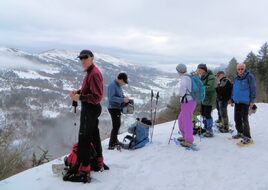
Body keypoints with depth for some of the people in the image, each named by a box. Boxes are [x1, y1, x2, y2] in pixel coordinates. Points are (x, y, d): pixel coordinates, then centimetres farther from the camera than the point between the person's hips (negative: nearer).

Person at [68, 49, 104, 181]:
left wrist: (80, 97, -23)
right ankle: (99, 161, 38)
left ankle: (84, 169, 1)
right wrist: (77, 92, 3)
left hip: (90, 109, -11)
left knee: (84, 138, -5)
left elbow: (97, 97, -25)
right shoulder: (91, 72, 10)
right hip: (91, 108, 11)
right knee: (94, 135, 22)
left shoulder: (94, 74, -22)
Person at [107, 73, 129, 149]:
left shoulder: (119, 85, 11)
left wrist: (124, 97, 2)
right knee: (116, 126, -11)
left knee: (118, 124, 20)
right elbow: (111, 97, -26)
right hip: (113, 108, -10)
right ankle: (111, 145, -7)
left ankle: (115, 141, 35)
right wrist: (123, 100, -25)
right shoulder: (112, 85, -18)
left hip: (118, 108, 10)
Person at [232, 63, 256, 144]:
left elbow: (253, 89, -11)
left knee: (244, 119, -6)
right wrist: (232, 99, 19)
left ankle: (247, 137, 1)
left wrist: (252, 100, -14)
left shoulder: (249, 77, -10)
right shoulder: (236, 78, 12)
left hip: (245, 102, -7)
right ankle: (240, 133, 30)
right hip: (237, 102, 7)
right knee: (237, 119, 13)